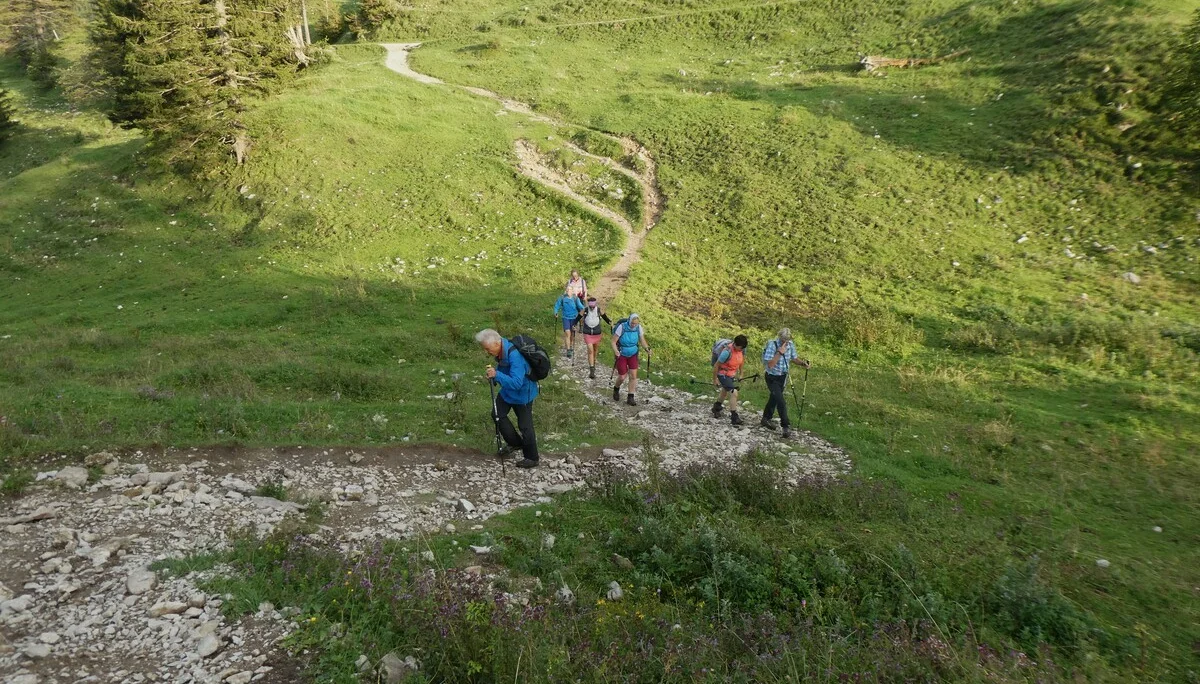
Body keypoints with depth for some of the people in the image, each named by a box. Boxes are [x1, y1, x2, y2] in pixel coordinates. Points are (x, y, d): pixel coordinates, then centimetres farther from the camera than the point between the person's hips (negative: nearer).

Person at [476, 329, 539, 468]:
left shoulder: (514, 355, -36)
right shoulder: (500, 350, -10)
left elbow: (517, 383, -39)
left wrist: (497, 375, -44)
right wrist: (493, 374, -7)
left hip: (523, 393, -9)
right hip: (507, 391, 9)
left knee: (525, 425, 0)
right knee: (497, 414, 14)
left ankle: (532, 459, 17)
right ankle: (515, 443, 30)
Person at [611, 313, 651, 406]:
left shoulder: (639, 328, -12)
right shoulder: (621, 327, -24)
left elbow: (642, 341, -3)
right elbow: (613, 342, -20)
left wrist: (647, 349, -22)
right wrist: (615, 351, -37)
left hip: (633, 354, 3)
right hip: (621, 355, -3)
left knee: (633, 376, -5)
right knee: (622, 377, 1)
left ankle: (630, 398, 5)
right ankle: (616, 389, 35)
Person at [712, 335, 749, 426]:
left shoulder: (742, 349, -12)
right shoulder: (727, 352, -32)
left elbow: (742, 360, 11)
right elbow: (716, 365, -23)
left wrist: (740, 373, 15)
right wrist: (715, 379, -15)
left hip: (732, 374, 8)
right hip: (723, 374, -8)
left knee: (725, 391, 27)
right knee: (734, 393, -18)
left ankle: (716, 408, 50)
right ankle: (734, 417, -12)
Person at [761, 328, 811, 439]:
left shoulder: (790, 345, -7)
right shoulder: (772, 345, -25)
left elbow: (794, 358, 8)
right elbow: (770, 365, -29)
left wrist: (803, 363, -10)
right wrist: (780, 353, -35)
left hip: (782, 377, 7)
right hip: (772, 378, -7)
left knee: (774, 398, 22)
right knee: (781, 402, -12)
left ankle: (766, 419, 40)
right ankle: (786, 426, -2)